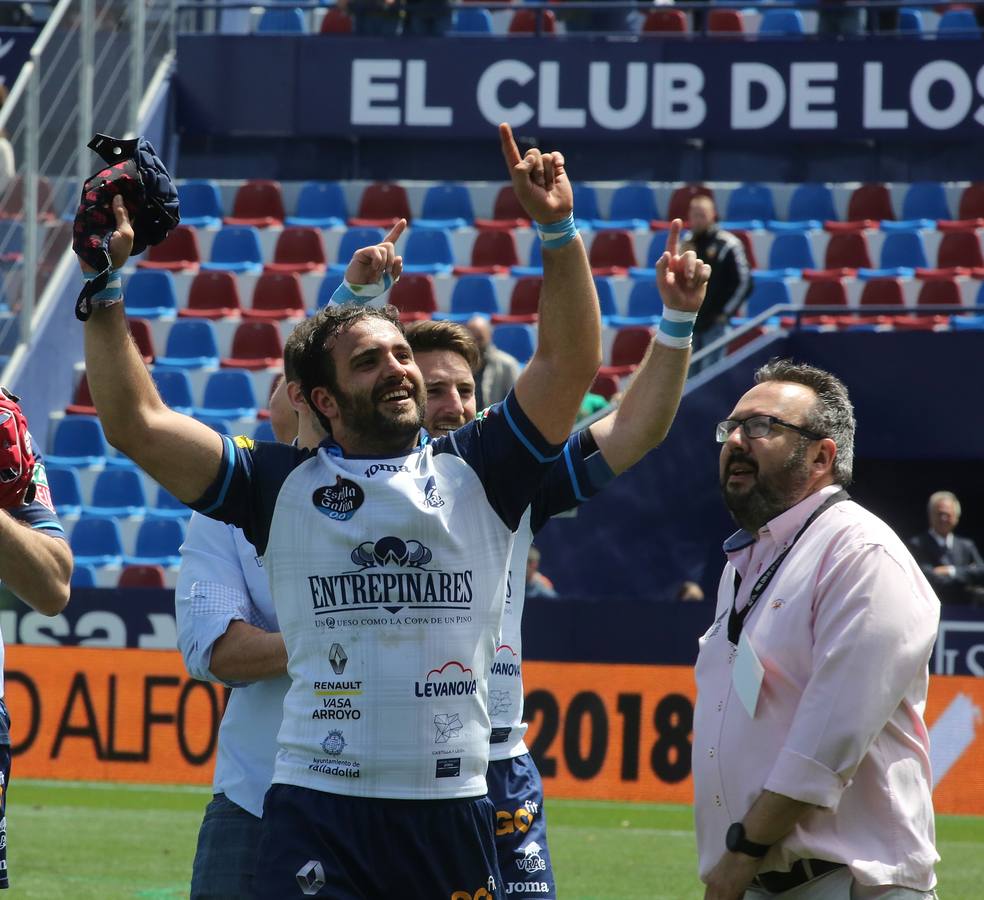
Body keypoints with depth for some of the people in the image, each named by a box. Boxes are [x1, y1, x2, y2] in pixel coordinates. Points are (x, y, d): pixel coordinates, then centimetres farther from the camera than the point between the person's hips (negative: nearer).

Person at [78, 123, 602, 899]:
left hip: (454, 805, 2)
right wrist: (106, 284, -1)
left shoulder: (475, 472, 10)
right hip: (318, 807, -2)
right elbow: (136, 423, 2)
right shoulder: (283, 484, 7)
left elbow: (572, 362, 3)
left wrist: (558, 231, -5)